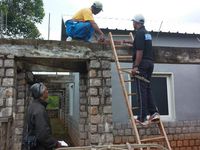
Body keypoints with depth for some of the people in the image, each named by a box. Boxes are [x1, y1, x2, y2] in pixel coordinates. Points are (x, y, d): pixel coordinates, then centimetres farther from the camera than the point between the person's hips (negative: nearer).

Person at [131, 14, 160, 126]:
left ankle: (142, 118, -2)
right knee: (147, 89, 13)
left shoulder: (139, 33, -9)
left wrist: (135, 66, -20)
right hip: (150, 63, 9)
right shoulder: (147, 33, 20)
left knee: (142, 91, -6)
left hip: (142, 63, -9)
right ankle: (154, 112, 9)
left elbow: (139, 51, -19)